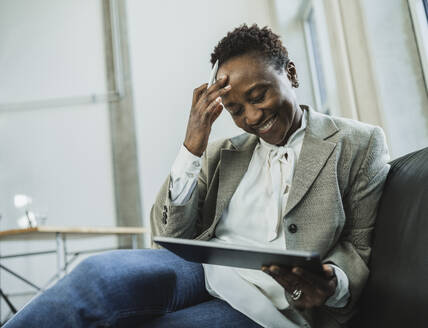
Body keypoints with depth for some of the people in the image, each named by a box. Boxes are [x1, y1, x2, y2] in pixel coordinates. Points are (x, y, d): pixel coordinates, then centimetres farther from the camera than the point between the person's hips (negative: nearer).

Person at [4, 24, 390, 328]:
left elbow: (360, 247, 6)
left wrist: (334, 285, -18)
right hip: (201, 269, 4)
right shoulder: (223, 153, 16)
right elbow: (171, 234, 9)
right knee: (100, 272, -30)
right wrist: (192, 147, -3)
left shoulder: (359, 143, 7)